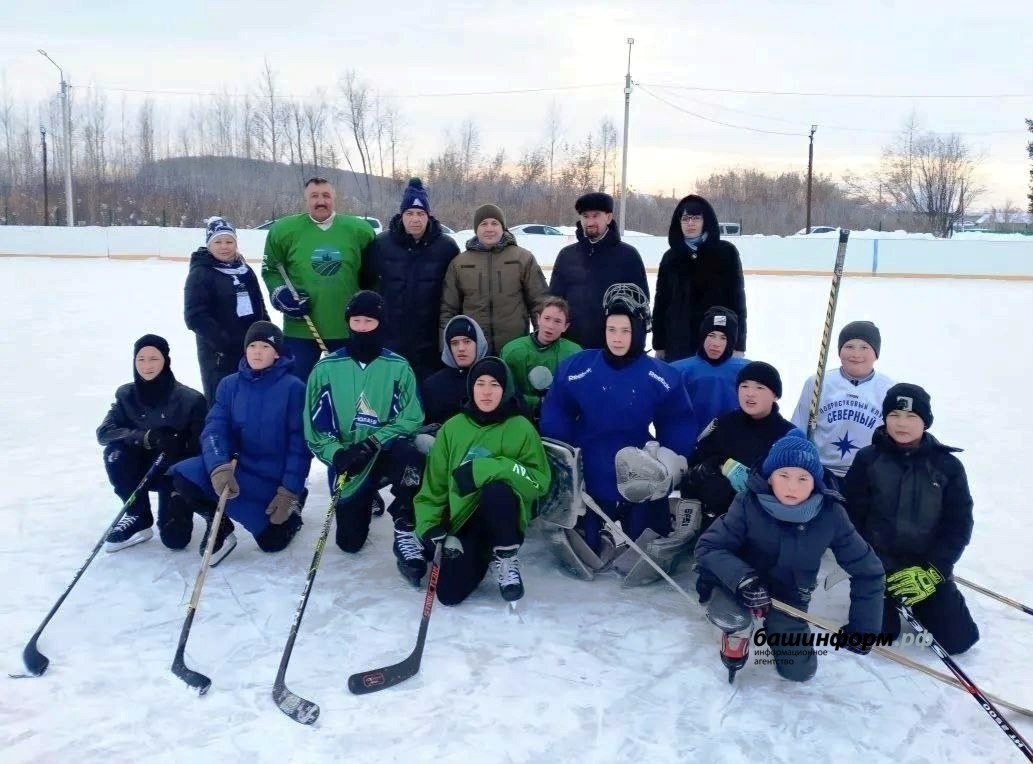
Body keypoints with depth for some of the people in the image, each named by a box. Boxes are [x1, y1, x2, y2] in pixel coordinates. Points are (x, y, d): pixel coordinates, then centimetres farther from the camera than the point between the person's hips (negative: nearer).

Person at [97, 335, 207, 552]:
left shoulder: (190, 400, -15)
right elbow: (103, 432, -18)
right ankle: (138, 518, -10)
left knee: (174, 538, -19)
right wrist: (145, 437, -34)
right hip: (142, 469, 3)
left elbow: (198, 449, -11)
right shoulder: (126, 396, -5)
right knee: (115, 451, -29)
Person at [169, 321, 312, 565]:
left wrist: (289, 491, -16)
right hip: (236, 468, 3)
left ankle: (290, 507, 24)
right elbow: (214, 429, -8)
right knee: (184, 475, -21)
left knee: (272, 541, -9)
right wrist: (219, 467, -27)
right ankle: (219, 525, 5)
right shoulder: (230, 385, 2)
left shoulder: (293, 388, -9)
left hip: (275, 479, -3)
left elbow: (299, 443, -10)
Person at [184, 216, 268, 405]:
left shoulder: (245, 271, 14)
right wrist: (224, 342, -24)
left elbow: (259, 307, 22)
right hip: (218, 355, -7)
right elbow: (195, 317, -17)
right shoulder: (200, 274, -9)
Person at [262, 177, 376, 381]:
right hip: (300, 328, -1)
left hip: (349, 327, 1)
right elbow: (270, 269, 8)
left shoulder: (359, 230, -2)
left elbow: (372, 273, 10)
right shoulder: (285, 229, -4)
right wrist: (281, 294, -9)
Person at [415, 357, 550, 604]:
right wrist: (430, 525, -6)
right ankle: (480, 559, 21)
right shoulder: (453, 428, 2)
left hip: (504, 518, -3)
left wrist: (486, 470, -26)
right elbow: (434, 484, 7)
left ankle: (506, 559, -9)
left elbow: (540, 481, -16)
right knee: (449, 594, -13)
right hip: (462, 520, 3)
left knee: (496, 489, -36)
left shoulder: (520, 428, -7)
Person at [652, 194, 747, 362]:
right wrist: (659, 345, 8)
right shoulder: (670, 257, 9)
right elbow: (661, 301, 10)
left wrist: (738, 345, -5)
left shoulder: (726, 252, 1)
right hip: (678, 345, 3)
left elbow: (737, 298, 0)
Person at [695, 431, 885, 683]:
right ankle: (738, 634, 4)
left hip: (788, 599, 3)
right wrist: (742, 578, -39)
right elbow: (708, 547, -22)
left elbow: (867, 570, -10)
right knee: (730, 616, -35)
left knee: (800, 671, 3)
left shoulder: (830, 515, -18)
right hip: (739, 588, -3)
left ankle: (774, 626, 34)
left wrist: (863, 626, -12)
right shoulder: (749, 504, -23)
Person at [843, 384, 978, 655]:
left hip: (927, 565, 1)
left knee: (960, 639, -3)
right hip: (877, 562, -1)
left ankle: (918, 603, 26)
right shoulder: (867, 460, -6)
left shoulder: (948, 466, -3)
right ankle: (880, 597, 20)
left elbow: (959, 526, -2)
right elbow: (852, 517, -5)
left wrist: (932, 571, -12)